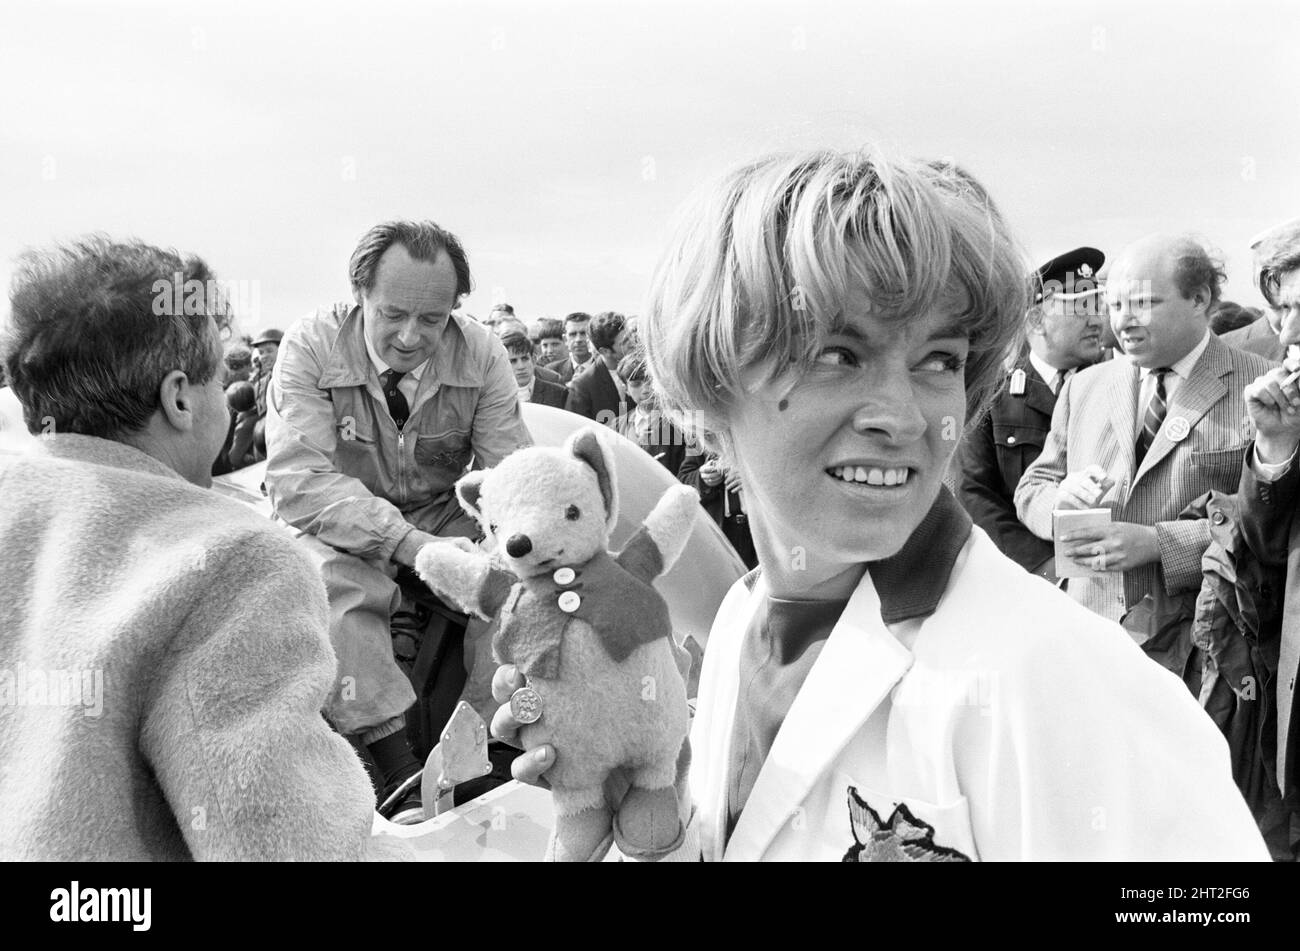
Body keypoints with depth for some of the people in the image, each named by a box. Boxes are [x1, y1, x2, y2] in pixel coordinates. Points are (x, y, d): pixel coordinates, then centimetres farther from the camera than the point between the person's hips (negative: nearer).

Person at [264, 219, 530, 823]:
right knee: (324, 576, -34)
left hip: (445, 519, 3)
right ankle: (399, 769, -27)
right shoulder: (310, 346, -17)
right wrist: (410, 544, -38)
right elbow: (298, 480, -26)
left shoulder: (482, 355, -9)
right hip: (342, 529, -2)